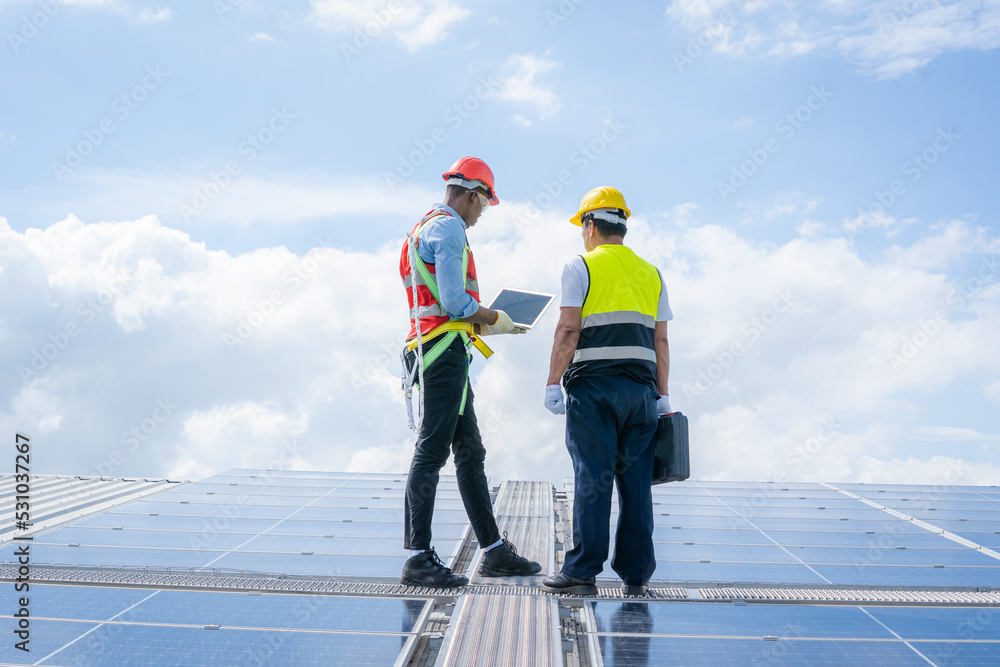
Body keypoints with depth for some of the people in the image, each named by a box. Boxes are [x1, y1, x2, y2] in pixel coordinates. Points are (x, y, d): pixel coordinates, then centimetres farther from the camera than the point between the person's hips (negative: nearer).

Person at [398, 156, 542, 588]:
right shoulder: (448, 228, -9)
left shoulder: (426, 229, 23)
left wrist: (483, 324, 21)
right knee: (432, 451, -9)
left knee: (470, 451, 12)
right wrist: (495, 319, -2)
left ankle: (494, 551, 17)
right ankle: (418, 560, -7)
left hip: (436, 350, 11)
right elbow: (455, 302, -19)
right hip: (444, 351, -11)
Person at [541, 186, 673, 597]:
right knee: (636, 482, 6)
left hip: (593, 386, -4)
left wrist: (553, 382, -7)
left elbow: (567, 332, -8)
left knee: (592, 479, -3)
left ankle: (583, 572, -1)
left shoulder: (581, 267, 1)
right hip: (641, 389, 4)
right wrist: (662, 396, 17)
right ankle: (636, 575, 10)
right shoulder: (650, 273, 16)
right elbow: (660, 341, 14)